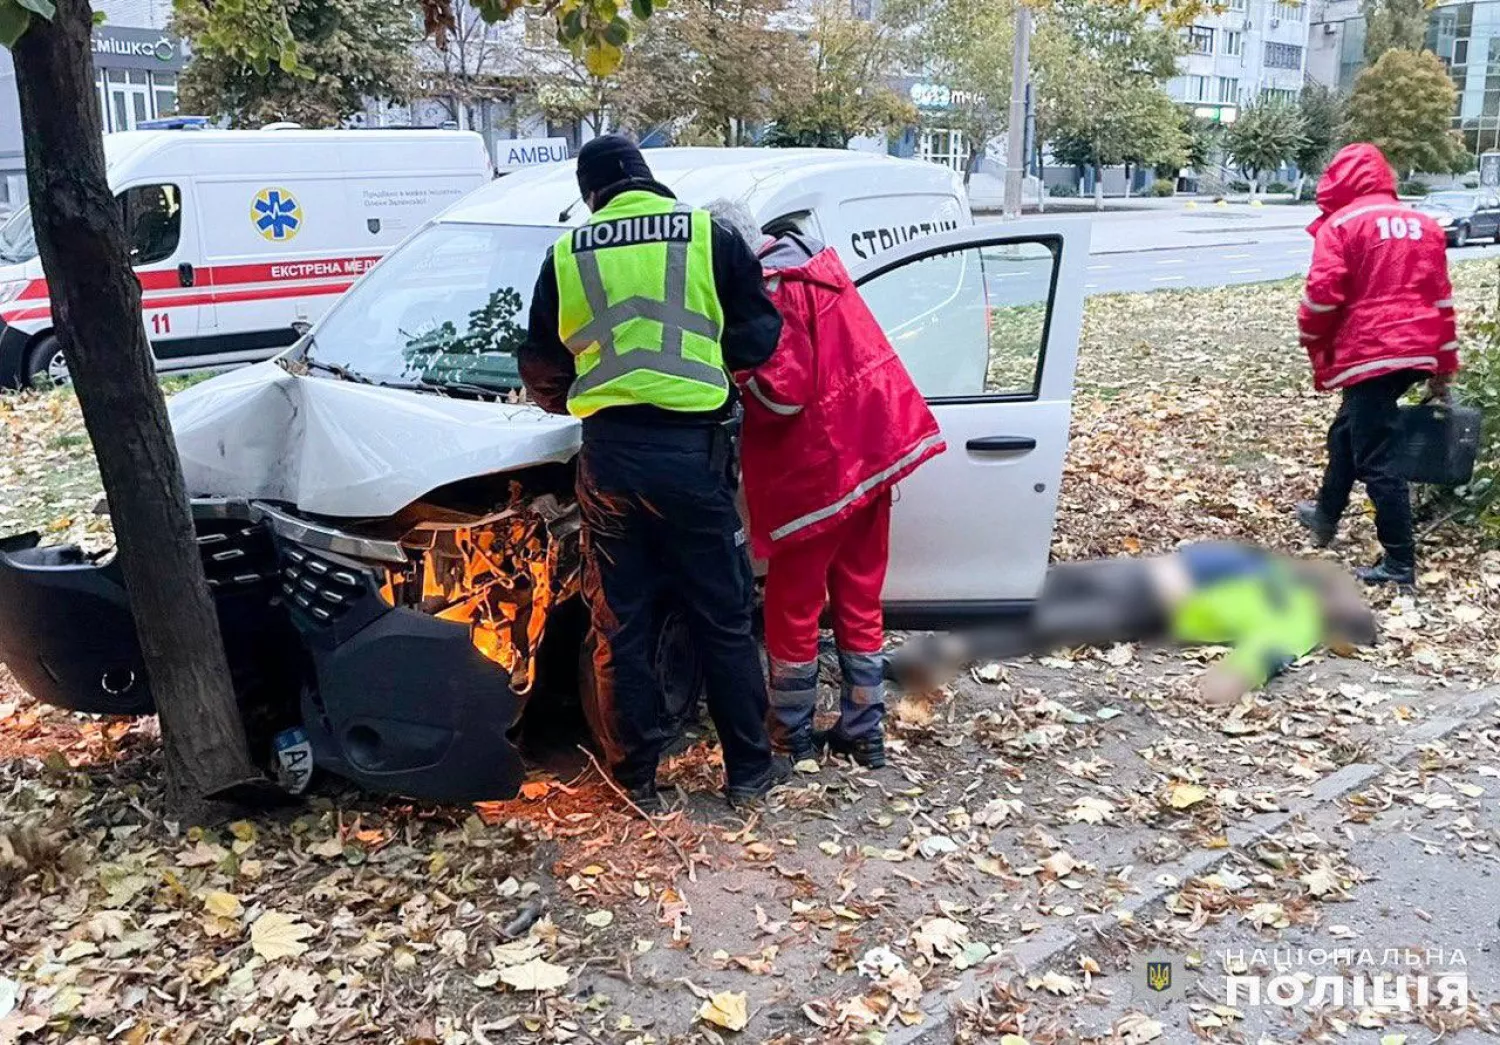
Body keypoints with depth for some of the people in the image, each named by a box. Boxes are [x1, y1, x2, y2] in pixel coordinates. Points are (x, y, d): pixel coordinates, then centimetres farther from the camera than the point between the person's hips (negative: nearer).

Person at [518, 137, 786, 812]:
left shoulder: (567, 255, 9)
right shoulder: (709, 236, 2)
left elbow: (540, 366, 15)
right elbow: (759, 336, 3)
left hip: (609, 454, 2)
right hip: (691, 449, -1)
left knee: (620, 627, 12)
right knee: (723, 620, 11)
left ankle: (637, 779, 21)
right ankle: (748, 770, 21)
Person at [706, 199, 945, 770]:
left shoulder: (769, 290, -17)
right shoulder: (812, 258, 12)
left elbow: (780, 395, -21)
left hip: (816, 471, -9)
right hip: (871, 450, 9)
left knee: (792, 608, 7)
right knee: (859, 603, 15)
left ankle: (793, 734, 19)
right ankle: (864, 732, 23)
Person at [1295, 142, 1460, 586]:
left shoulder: (1340, 224, -5)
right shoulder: (1423, 224, 16)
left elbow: (1322, 295, -13)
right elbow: (1441, 297, 15)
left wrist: (1314, 345, 5)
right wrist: (1443, 367, 19)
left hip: (1369, 354, -8)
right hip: (1417, 353, 8)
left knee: (1377, 460, -3)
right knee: (1347, 432, 26)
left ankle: (1400, 563, 0)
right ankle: (1325, 516, 41)